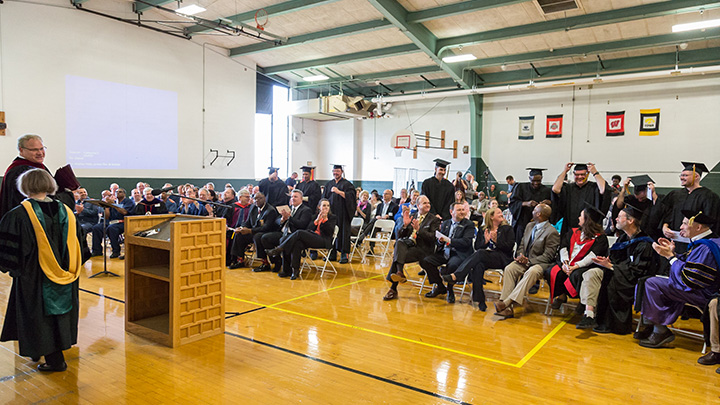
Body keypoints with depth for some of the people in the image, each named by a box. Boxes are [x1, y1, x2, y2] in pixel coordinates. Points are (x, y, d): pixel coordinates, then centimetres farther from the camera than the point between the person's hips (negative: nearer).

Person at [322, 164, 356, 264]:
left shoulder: (346, 184, 2)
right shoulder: (329, 184, 16)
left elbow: (350, 196, -12)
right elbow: (324, 197, 19)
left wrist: (339, 192, -21)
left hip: (342, 213, -4)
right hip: (331, 212, 4)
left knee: (342, 232, -5)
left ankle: (344, 254, 0)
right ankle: (333, 254, 11)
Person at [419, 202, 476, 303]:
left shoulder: (469, 224, 3)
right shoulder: (445, 223, 19)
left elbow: (466, 242, -12)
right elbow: (437, 241, 16)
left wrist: (449, 240, -18)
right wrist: (440, 241, -8)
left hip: (459, 254, -5)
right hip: (444, 253, 6)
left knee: (451, 265, -38)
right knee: (425, 261, -14)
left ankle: (450, 291, -10)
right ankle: (440, 287, 3)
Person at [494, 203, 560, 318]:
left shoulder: (552, 232, -9)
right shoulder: (529, 226, 15)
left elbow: (548, 256, -13)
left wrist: (529, 261, -18)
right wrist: (520, 256, -4)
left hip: (540, 263, -6)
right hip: (525, 260, 7)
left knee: (531, 272, -39)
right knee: (509, 269, -22)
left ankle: (508, 302, -45)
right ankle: (507, 308, -30)